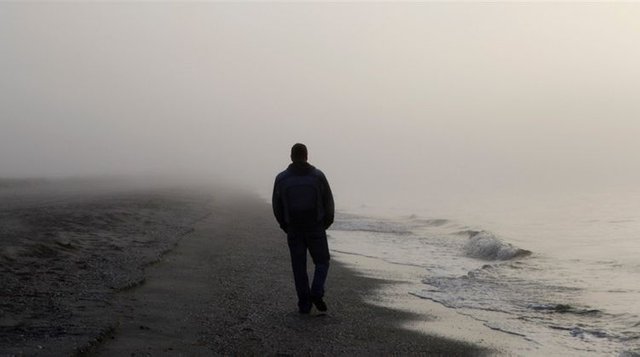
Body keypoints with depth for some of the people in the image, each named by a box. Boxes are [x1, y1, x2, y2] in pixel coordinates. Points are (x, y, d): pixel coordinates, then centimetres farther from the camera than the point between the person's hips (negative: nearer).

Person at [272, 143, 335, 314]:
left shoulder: (281, 178, -5)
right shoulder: (318, 176, -7)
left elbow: (277, 206, 4)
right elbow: (328, 203, -1)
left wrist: (285, 226, 21)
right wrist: (326, 223, 16)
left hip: (294, 230, 1)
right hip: (315, 229, -1)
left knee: (299, 267, 10)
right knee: (322, 262, 14)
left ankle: (304, 304, 9)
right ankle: (316, 294, -7)